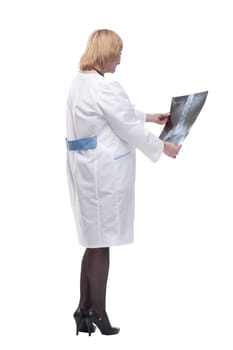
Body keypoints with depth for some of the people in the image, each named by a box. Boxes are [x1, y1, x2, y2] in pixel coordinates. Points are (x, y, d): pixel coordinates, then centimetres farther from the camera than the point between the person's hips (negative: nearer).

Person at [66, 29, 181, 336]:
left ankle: (85, 311, 20)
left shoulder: (80, 82, 11)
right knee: (101, 244, 1)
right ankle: (98, 317, 12)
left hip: (87, 169, 9)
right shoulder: (105, 87, -19)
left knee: (95, 242, 15)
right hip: (103, 173, -9)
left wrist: (151, 117, 28)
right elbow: (130, 128, -13)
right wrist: (163, 147, 2)